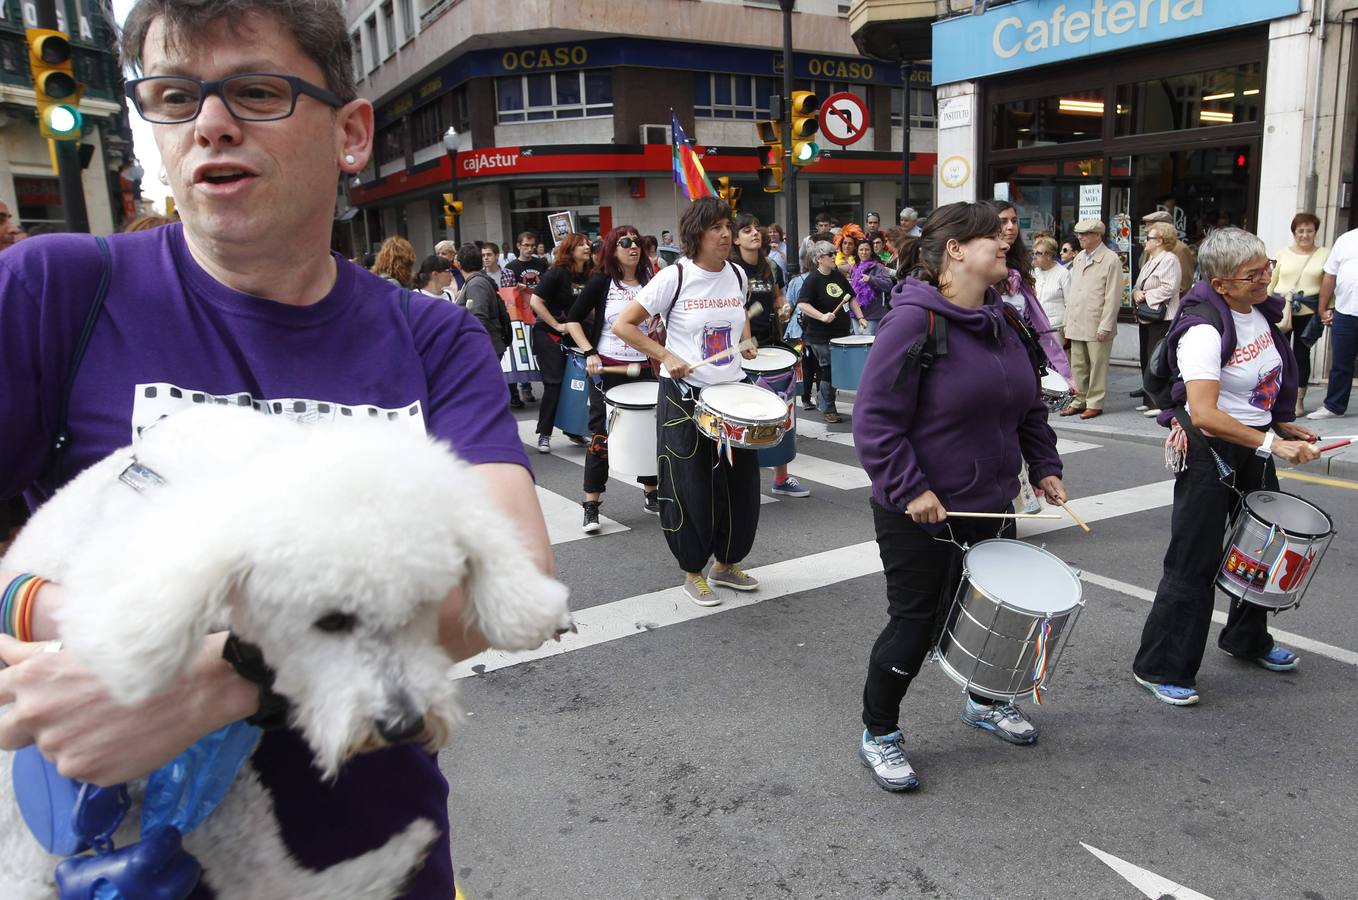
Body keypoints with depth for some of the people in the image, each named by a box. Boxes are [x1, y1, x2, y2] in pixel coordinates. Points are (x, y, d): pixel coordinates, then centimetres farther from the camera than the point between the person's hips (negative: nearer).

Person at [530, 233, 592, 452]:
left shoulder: (587, 277, 5)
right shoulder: (557, 273, -12)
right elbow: (535, 302, -16)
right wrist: (556, 325, -17)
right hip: (550, 335, -6)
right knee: (554, 384, -5)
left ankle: (573, 431, 21)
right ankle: (544, 434, 5)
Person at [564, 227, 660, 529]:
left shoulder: (650, 283, 8)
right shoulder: (601, 281, -3)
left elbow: (659, 324, 18)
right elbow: (573, 319, -3)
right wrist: (590, 353, -15)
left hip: (642, 368, 4)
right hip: (607, 368, -4)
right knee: (601, 436, -2)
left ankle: (651, 495, 26)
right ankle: (591, 505, 5)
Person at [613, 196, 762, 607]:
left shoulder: (737, 275, 5)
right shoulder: (674, 277, -12)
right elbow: (623, 325, -9)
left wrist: (746, 341, 7)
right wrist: (667, 356, -17)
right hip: (685, 397, -5)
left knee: (741, 482, 10)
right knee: (692, 488, 2)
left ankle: (726, 563, 30)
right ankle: (694, 572, 21)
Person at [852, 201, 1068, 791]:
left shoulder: (1000, 320, 6)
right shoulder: (914, 318, -19)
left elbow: (1029, 404, 18)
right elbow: (875, 419, -23)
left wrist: (1044, 466, 10)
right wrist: (910, 489, -26)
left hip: (990, 504, 8)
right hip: (920, 513, -8)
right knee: (916, 624, 4)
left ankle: (984, 701, 48)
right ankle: (878, 736, 25)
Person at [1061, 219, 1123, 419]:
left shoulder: (1111, 260, -6)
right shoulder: (1079, 258, 15)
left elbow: (1113, 296, -10)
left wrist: (1105, 326, -15)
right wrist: (1068, 323, 13)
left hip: (1097, 325, -6)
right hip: (1077, 324, 6)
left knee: (1097, 366, 0)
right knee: (1078, 366, 10)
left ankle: (1095, 404, 8)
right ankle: (1079, 401, 20)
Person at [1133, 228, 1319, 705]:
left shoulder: (1261, 312, 3)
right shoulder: (1203, 330, -25)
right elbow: (1203, 414, -34)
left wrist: (1284, 425, 11)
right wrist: (1272, 444, -33)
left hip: (1256, 445, 9)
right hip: (1210, 451, -9)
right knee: (1194, 562, -3)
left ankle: (1248, 639, 45)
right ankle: (1160, 669, 9)